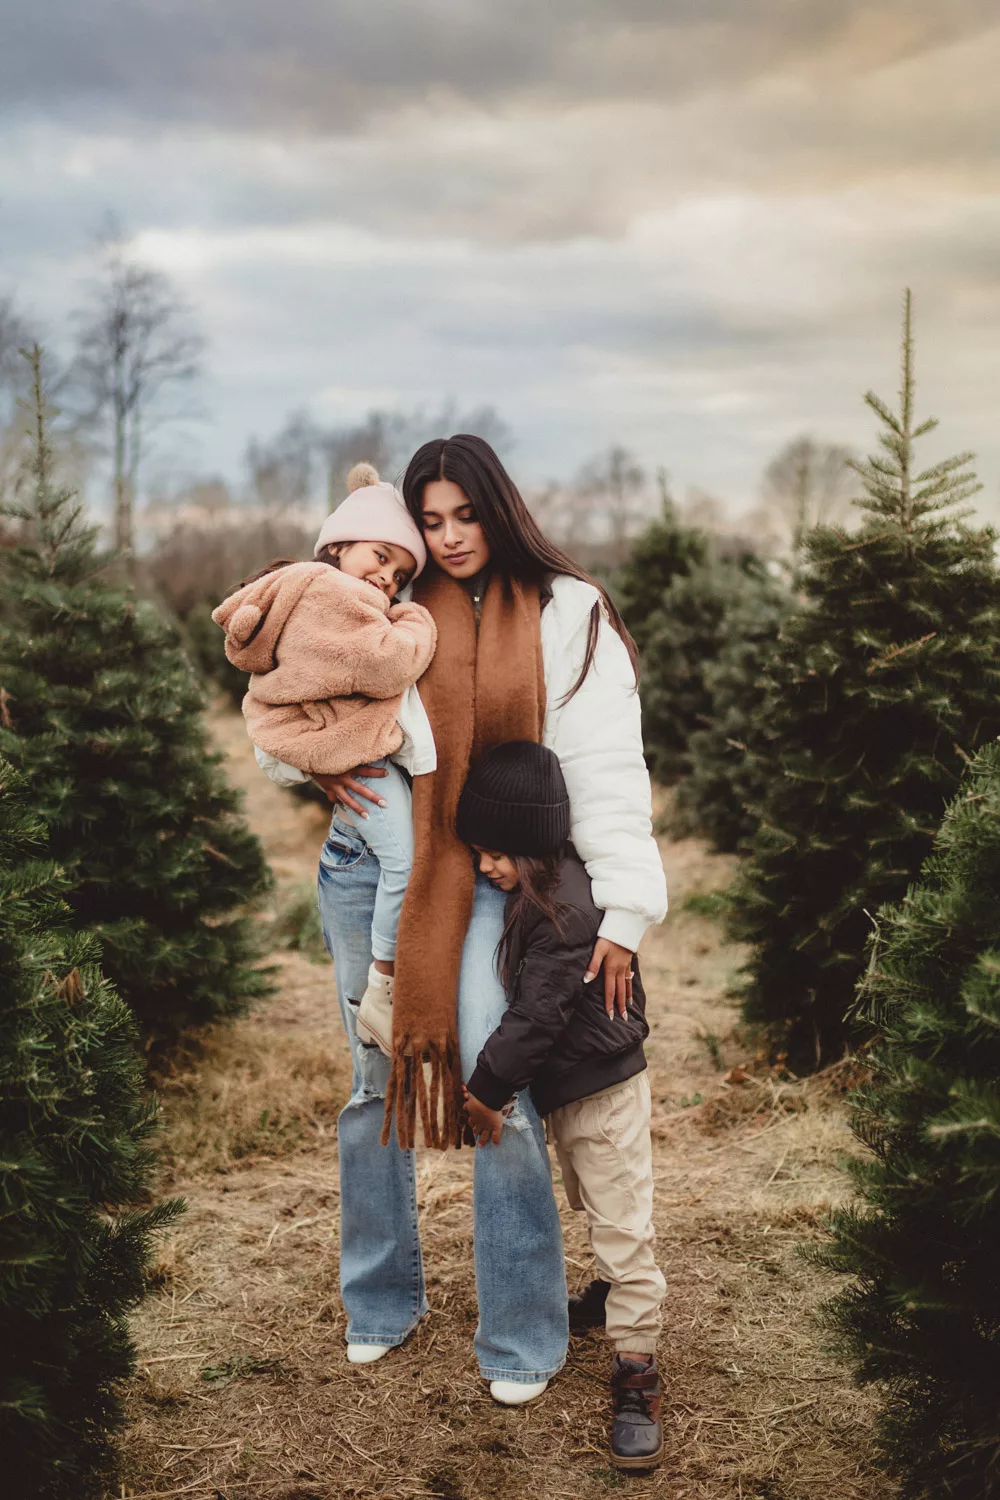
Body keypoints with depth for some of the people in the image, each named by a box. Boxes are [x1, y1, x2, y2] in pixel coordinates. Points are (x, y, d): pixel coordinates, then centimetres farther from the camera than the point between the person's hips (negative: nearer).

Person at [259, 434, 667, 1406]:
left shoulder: (564, 612, -1)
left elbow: (604, 767, -7)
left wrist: (624, 911, -15)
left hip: (486, 875, -3)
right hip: (365, 862, 3)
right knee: (378, 1083, 11)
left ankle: (523, 1339, 5)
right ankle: (382, 1302, 29)